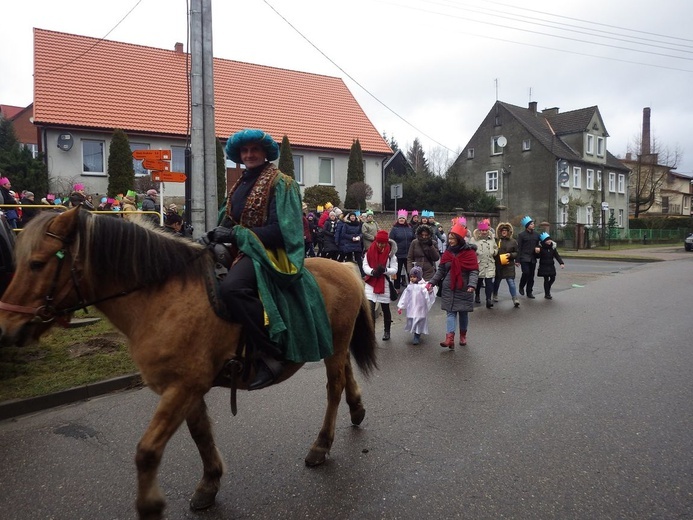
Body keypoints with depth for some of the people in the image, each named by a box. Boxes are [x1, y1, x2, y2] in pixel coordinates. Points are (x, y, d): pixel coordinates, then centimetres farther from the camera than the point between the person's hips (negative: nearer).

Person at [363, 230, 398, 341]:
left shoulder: (391, 253, -5)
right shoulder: (369, 251, -2)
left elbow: (394, 269, -6)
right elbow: (365, 266, -3)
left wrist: (385, 270, -25)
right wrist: (372, 271, -23)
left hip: (384, 284, 0)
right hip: (370, 283, 0)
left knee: (385, 309, 12)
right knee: (370, 309, -10)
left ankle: (386, 331, 30)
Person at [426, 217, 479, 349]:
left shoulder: (469, 252, -7)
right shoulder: (447, 252, 5)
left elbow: (474, 271, -12)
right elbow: (441, 270, 8)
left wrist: (472, 284, -27)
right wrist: (432, 282, -3)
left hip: (464, 289, -2)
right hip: (449, 288, 2)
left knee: (463, 313, 11)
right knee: (451, 313, -6)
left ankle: (463, 335, 30)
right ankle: (450, 338, -16)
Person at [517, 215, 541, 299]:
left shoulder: (536, 235, 12)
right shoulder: (521, 235, -3)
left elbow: (538, 245, 23)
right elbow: (518, 248, -5)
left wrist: (537, 248, -3)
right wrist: (517, 260, -10)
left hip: (533, 259, 5)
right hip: (524, 258, -5)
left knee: (531, 276, 6)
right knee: (526, 273, -17)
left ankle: (529, 292, 15)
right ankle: (521, 287, 9)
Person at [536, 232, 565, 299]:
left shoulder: (552, 247, 2)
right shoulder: (541, 248, -11)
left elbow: (557, 256, 2)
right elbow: (537, 256, -6)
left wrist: (561, 263, -9)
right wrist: (537, 252, -28)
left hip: (551, 266, 5)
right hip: (544, 266, -5)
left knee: (553, 278, 8)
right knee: (546, 279, -1)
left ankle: (548, 290, 33)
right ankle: (547, 294, 10)